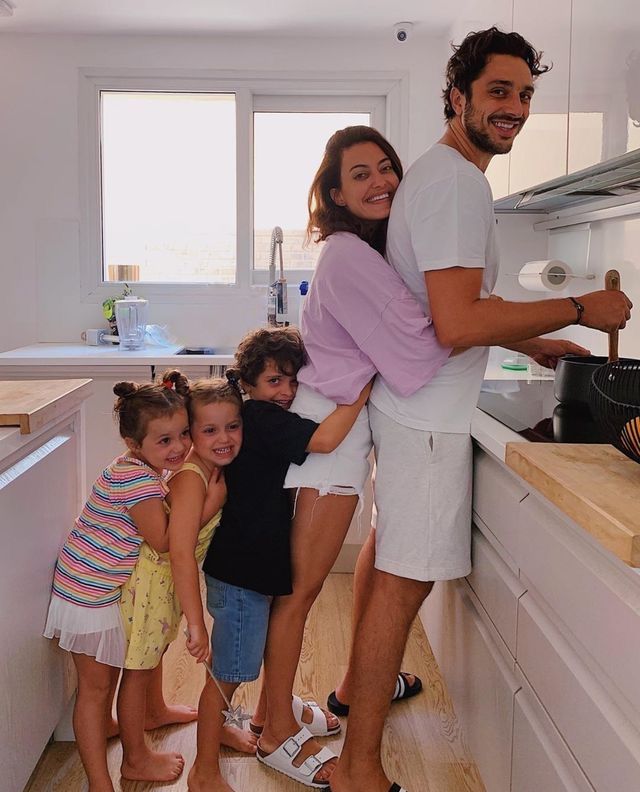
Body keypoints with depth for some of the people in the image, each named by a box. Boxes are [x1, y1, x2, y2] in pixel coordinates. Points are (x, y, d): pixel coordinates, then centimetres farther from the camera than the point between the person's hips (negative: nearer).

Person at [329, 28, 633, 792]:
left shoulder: (439, 173, 16)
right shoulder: (456, 181, -17)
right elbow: (459, 322, -27)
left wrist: (529, 342, 19)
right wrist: (578, 309, -18)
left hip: (411, 403, 11)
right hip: (428, 413, -11)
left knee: (390, 557, 21)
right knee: (405, 580, -6)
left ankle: (362, 686, 39)